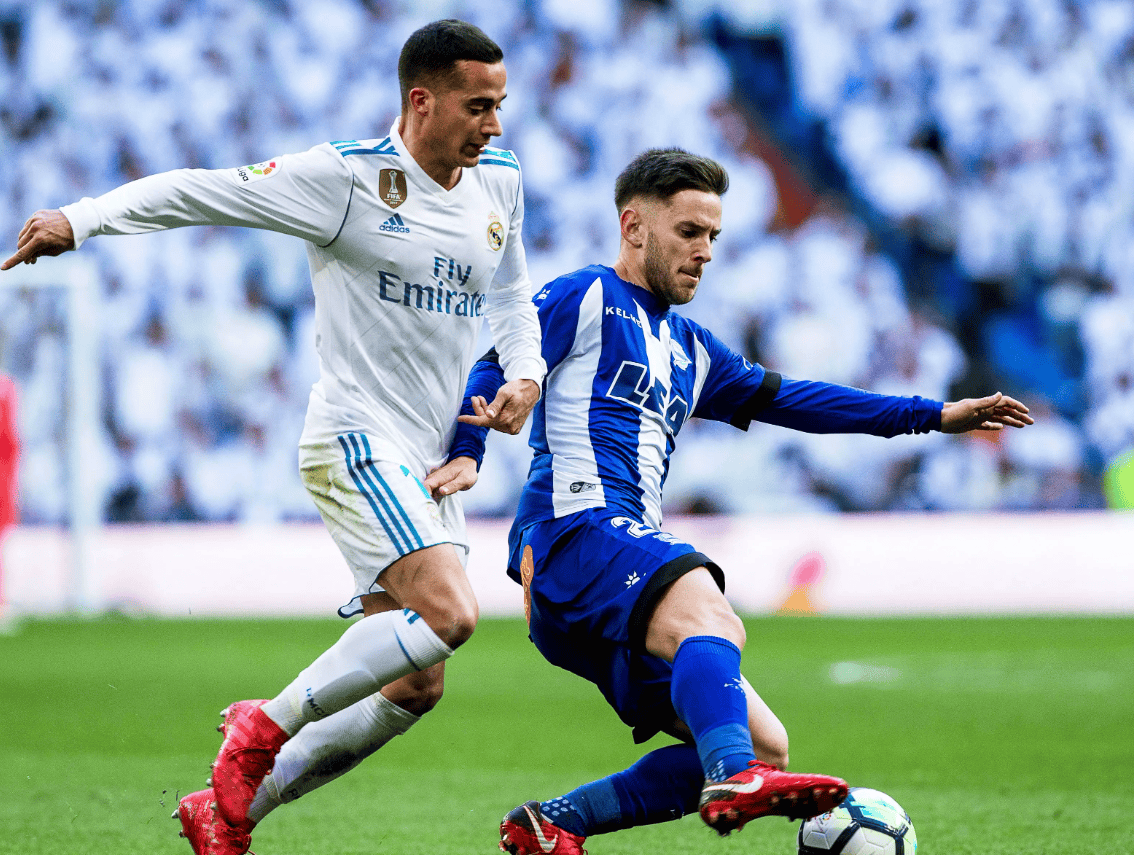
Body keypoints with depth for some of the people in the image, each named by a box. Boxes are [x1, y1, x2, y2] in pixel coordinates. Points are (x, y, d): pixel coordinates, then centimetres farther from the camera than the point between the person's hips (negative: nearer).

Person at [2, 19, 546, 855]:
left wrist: (525, 374, 4)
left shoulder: (499, 182, 9)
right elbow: (202, 191, -10)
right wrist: (83, 218, -20)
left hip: (431, 465, 8)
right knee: (448, 612, -26)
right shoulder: (351, 176, -11)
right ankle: (266, 727, -9)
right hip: (357, 441, -8)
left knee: (416, 687, 4)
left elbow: (511, 298, 24)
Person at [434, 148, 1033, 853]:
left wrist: (935, 416, 29)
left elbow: (786, 399, 31)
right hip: (576, 528, -9)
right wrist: (466, 453, -20)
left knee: (765, 746, 2)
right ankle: (734, 778, -60)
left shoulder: (690, 351, 30)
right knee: (711, 616, -37)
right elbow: (497, 368, -1)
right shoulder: (588, 299, 8)